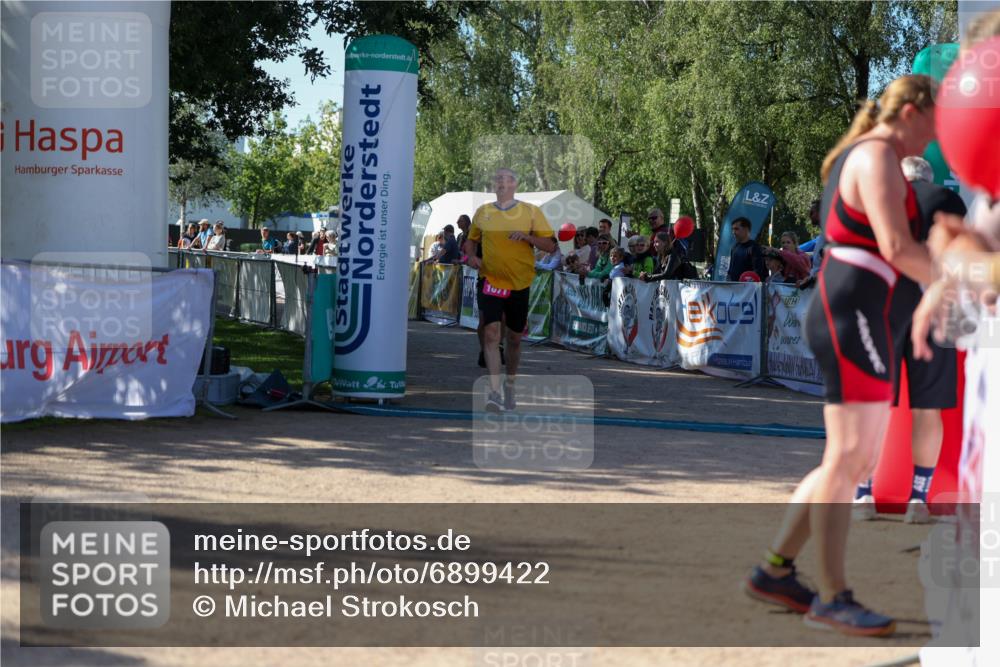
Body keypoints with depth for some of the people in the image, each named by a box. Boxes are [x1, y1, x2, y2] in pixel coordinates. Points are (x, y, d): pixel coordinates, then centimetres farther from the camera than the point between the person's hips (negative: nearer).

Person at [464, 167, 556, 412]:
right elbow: (471, 239, 20)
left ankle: (510, 385, 33)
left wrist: (527, 236, -19)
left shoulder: (531, 212, 0)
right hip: (491, 281, 0)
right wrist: (471, 255, -1)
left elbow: (551, 246, -3)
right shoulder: (482, 212, 6)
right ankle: (494, 391, -22)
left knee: (514, 338, 12)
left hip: (520, 284, 0)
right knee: (491, 332, -18)